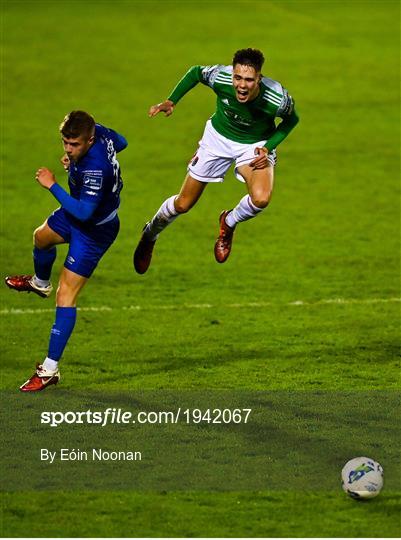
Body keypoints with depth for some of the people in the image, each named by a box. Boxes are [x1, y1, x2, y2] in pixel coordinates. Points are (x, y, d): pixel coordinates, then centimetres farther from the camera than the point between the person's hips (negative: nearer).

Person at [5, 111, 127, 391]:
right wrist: (74, 159, 0)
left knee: (66, 296, -9)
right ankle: (40, 283, 71)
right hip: (77, 215, 10)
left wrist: (53, 185, -37)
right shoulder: (98, 131, -18)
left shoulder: (95, 167, -42)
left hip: (95, 229, -10)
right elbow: (121, 142, 5)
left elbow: (84, 212, -43)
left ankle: (50, 370, -5)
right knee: (42, 237, 37)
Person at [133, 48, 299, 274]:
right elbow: (196, 72, -7)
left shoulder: (279, 98, -34)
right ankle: (150, 234, 40)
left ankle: (229, 223, 6)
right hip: (219, 137, 1)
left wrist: (269, 147, -19)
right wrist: (171, 101, -14)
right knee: (183, 204, 7)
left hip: (256, 145, -1)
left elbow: (291, 119, -9)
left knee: (261, 199, -30)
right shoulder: (220, 77, -32)